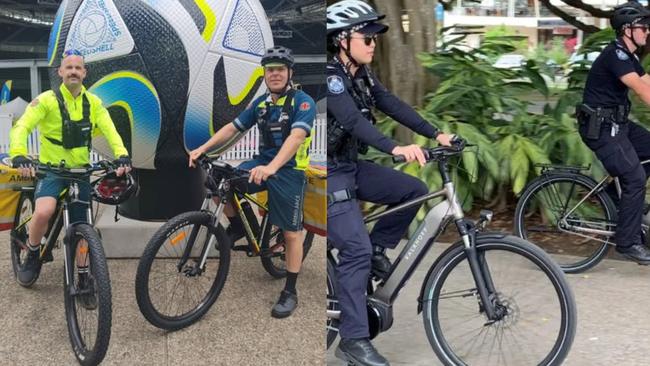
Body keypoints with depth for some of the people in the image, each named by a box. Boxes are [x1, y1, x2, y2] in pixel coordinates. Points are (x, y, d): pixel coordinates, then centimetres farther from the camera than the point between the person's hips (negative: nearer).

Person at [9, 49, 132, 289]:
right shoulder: (47, 100, -11)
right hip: (52, 170, -3)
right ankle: (32, 255, -2)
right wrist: (19, 156, -39)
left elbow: (110, 130, -10)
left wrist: (122, 155, -29)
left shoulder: (93, 103, 0)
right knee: (44, 212, -29)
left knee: (80, 228, 7)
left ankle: (83, 276, 21)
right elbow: (21, 127, -20)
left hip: (80, 171, 3)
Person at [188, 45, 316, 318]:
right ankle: (237, 225, 14)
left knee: (291, 233, 0)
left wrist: (271, 168, -43)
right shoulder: (261, 103, 6)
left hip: (289, 170, -5)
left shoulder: (303, 102, -14)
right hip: (262, 163, 5)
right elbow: (232, 127, 10)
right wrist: (203, 148, -3)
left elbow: (296, 136, -29)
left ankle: (290, 292, 13)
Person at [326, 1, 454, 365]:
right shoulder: (330, 76, -21)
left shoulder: (362, 73, 6)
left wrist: (437, 134, -8)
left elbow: (393, 105, 1)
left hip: (352, 165, 9)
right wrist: (396, 148, -49)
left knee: (415, 190, -1)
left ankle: (378, 248, 15)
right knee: (357, 248, -14)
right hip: (328, 173, -8)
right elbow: (353, 120, -35)